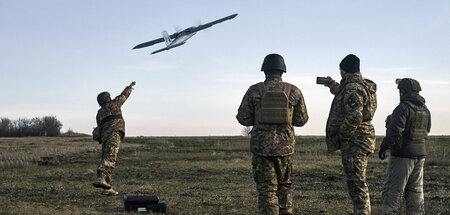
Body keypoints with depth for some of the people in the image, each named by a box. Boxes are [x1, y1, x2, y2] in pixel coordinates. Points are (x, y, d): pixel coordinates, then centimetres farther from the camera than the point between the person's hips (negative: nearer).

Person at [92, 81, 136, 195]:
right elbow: (124, 95, 24)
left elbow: (100, 127, 22)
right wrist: (130, 86, 42)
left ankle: (107, 188, 3)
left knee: (105, 159, 7)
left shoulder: (99, 113, 24)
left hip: (104, 137, 7)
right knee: (110, 158, -21)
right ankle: (101, 178, -41)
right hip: (114, 134, -7)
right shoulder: (113, 104, 11)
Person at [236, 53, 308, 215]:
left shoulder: (255, 90, -4)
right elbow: (301, 120, 4)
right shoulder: (294, 91, 0)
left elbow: (243, 118, -2)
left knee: (266, 189, 2)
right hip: (285, 146, 2)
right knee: (283, 186, 19)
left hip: (261, 146, -2)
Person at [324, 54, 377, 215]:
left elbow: (354, 118, -27)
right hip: (363, 141, 10)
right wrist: (334, 86, 44)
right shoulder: (365, 86, 15)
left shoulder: (353, 88, -18)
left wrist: (343, 137, -16)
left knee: (356, 183, -6)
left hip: (354, 141, -10)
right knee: (357, 182, 17)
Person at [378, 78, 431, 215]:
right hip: (420, 154, 8)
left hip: (402, 155, -8)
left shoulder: (403, 108, -16)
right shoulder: (425, 110, 8)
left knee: (393, 190, -2)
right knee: (415, 191, 12)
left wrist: (383, 147, -12)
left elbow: (395, 132, -22)